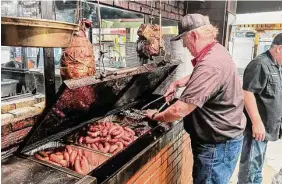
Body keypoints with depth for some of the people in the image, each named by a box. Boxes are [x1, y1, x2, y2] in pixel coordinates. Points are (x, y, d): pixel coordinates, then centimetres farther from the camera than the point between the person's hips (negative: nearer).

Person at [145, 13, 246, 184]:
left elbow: (179, 110, -32)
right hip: (221, 138, 10)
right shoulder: (216, 51, 3)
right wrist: (177, 83, 9)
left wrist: (155, 116, -14)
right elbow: (198, 77, 24)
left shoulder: (210, 65, -31)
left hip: (218, 144, -10)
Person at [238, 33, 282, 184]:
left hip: (266, 126, 10)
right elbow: (247, 93, -26)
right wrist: (257, 123, -26)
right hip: (258, 126, -10)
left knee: (257, 164, 23)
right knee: (251, 166, 1)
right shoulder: (260, 64, -18)